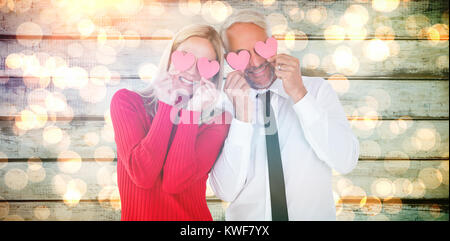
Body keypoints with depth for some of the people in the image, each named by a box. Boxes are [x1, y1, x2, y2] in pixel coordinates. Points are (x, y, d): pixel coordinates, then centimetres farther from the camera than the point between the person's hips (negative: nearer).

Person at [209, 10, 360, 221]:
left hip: (314, 214, 1)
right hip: (247, 217, 0)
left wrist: (299, 95, -16)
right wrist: (242, 117, -17)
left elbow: (346, 162, -12)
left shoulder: (317, 89, 0)